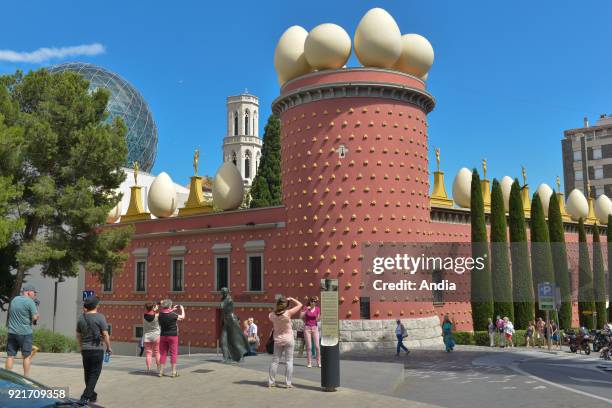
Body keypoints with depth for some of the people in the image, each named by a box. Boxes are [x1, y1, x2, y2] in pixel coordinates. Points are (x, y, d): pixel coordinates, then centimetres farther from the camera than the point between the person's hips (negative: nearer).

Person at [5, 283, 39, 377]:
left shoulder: (14, 299, 10)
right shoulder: (30, 302, -11)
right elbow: (35, 317, -14)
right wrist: (36, 312, 8)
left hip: (12, 332, 6)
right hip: (24, 333, -6)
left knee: (10, 355, 8)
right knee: (27, 356, 5)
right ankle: (26, 377, 8)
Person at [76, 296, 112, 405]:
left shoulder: (81, 318, 4)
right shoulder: (100, 317, -11)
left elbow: (78, 335, 12)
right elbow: (105, 334, -13)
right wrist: (109, 347, -1)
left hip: (85, 350, 5)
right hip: (97, 349, -5)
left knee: (88, 373, 16)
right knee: (94, 374, 2)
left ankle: (92, 396, 27)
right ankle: (85, 397, -6)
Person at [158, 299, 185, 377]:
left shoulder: (160, 314, -3)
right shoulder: (173, 315, -18)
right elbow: (182, 317, -1)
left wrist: (173, 310, 23)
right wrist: (182, 309, 15)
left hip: (163, 336, 5)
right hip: (173, 336, -5)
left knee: (163, 354, 11)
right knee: (173, 354, 2)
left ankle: (161, 372, 12)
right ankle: (174, 372, 3)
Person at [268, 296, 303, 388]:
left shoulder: (272, 315, -8)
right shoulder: (288, 313, -18)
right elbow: (300, 305, -9)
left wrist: (276, 308, 9)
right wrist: (291, 299, 1)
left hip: (277, 340, 3)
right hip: (288, 340, -3)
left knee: (275, 361, 11)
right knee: (289, 361, 2)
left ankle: (271, 382, 14)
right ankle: (288, 383, 1)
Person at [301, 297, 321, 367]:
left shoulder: (317, 309, 2)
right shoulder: (306, 308, -2)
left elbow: (318, 319, 6)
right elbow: (301, 317, -13)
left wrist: (319, 317, -16)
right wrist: (306, 310, -22)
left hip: (315, 328, 1)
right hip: (307, 328, -1)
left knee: (317, 346, -6)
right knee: (309, 347, -2)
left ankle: (319, 362, 5)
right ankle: (309, 363, 6)